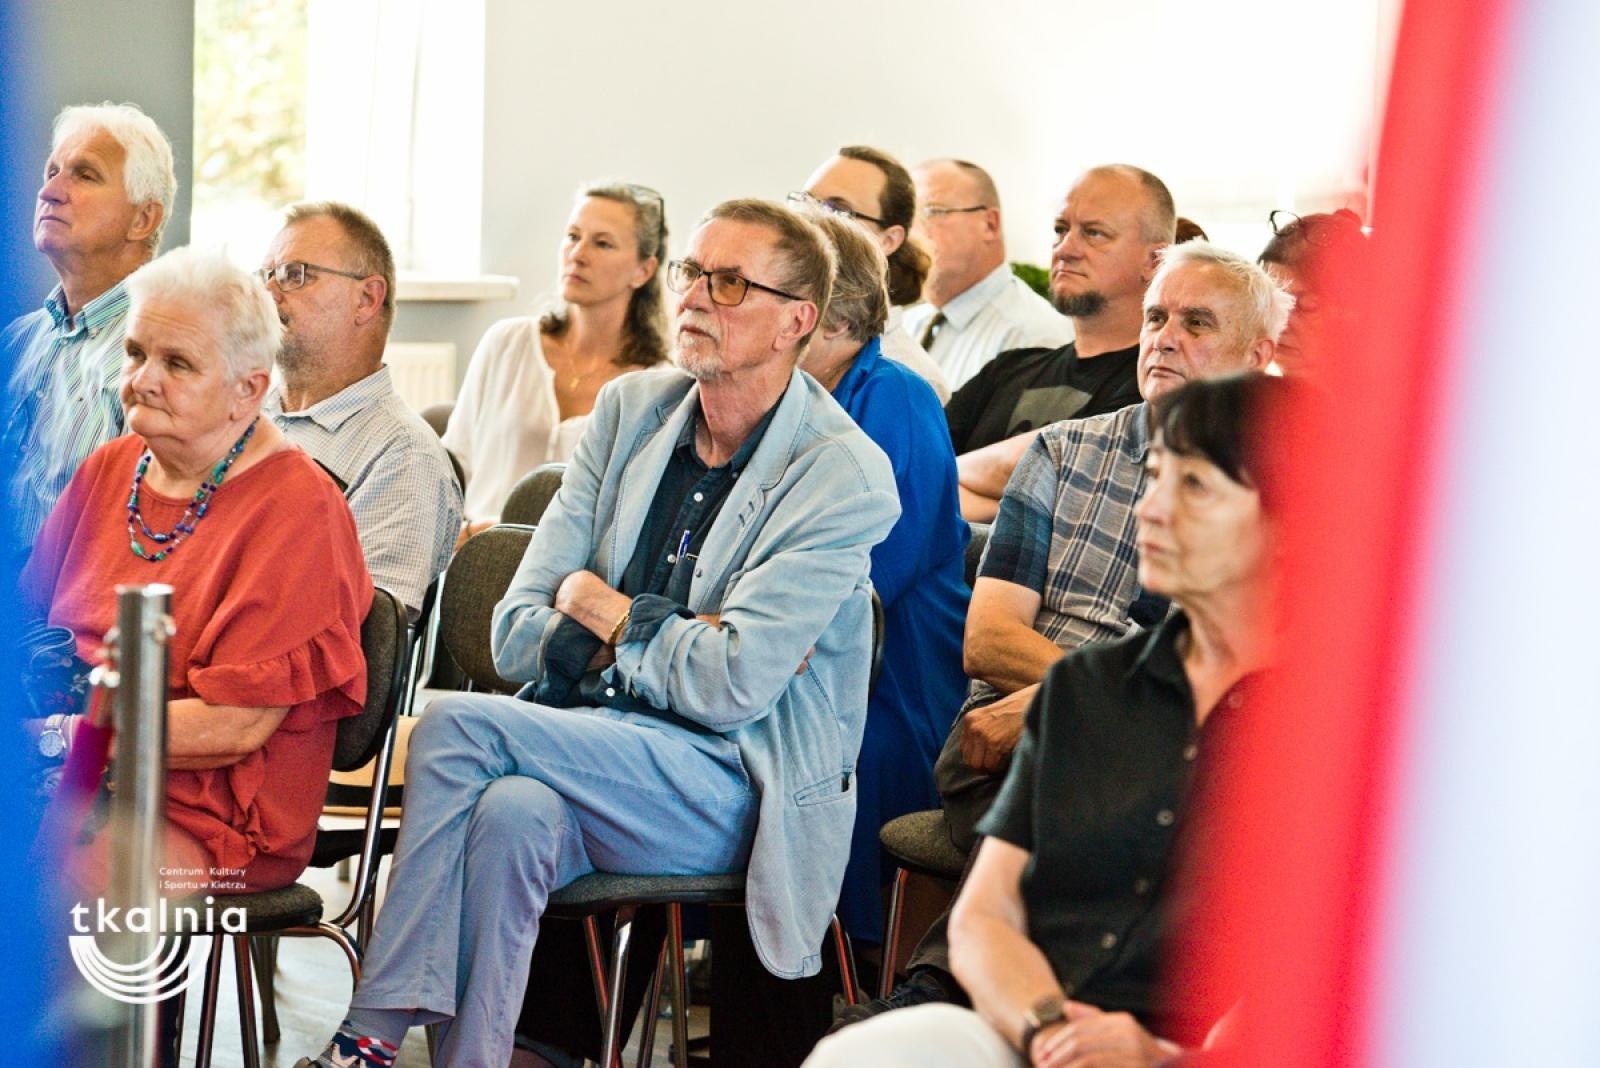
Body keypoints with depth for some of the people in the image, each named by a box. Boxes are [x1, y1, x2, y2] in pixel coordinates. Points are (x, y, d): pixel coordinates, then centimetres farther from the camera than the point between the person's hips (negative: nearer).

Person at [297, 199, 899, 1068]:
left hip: (736, 792, -4)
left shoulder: (845, 478, -9)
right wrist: (661, 638, -11)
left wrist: (606, 616, -3)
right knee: (512, 812, -32)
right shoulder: (629, 410, 9)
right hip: (598, 748, 5)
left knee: (457, 727, -23)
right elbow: (516, 635, 5)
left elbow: (731, 686, -18)